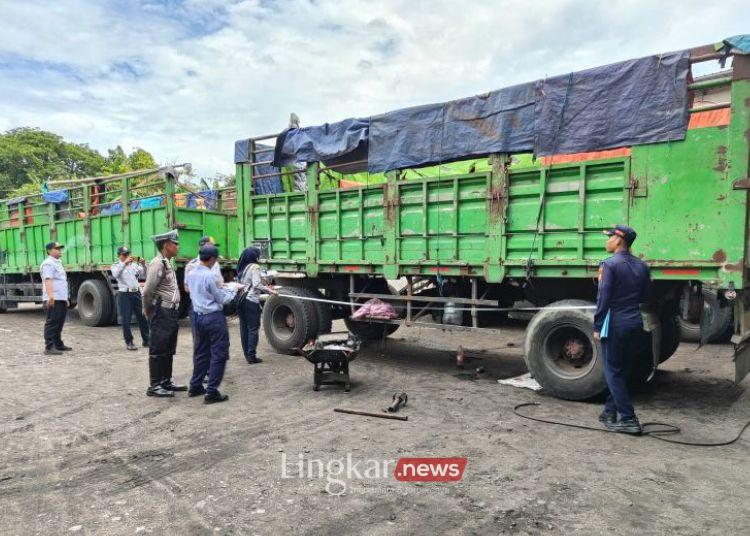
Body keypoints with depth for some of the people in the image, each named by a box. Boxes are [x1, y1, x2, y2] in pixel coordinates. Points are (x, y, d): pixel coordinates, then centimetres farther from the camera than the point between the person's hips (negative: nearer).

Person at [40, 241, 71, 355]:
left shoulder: (58, 263, 23)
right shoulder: (48, 264, -9)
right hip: (53, 299, -10)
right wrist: (50, 295, -34)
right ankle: (49, 347, -10)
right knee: (52, 323, -10)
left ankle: (58, 344, 25)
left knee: (59, 323, 16)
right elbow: (48, 280, -23)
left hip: (61, 299, 10)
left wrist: (66, 298, 28)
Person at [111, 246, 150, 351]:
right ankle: (129, 342, 10)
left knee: (142, 317, 5)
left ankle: (146, 340, 15)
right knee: (126, 319, 0)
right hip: (124, 294, -3)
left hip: (136, 293, 3)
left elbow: (144, 276, 7)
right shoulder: (116, 266, 4)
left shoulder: (134, 264, 13)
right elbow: (116, 275, -19)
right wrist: (125, 263, -28)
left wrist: (143, 265, -8)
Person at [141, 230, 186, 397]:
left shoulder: (167, 263, 15)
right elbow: (147, 291, -19)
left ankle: (166, 382, 26)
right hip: (161, 314, -9)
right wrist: (148, 310, -5)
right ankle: (154, 386, 7)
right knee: (158, 351, -1)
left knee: (168, 350, 16)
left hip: (171, 313, 9)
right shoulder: (158, 263, -16)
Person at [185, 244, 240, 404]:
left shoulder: (191, 274, 5)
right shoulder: (211, 275, -18)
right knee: (219, 354, 0)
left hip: (198, 316, 8)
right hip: (213, 317, -8)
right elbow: (222, 299, -11)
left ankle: (195, 387, 27)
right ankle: (212, 392, 0)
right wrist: (234, 290, 5)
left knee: (200, 353, 19)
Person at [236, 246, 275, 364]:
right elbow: (256, 284, -20)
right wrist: (269, 290, -13)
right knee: (253, 328, -2)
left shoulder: (242, 267, 13)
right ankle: (251, 355, -3)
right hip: (251, 301, -8)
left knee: (244, 327, 10)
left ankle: (247, 354, 16)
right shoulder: (254, 267, -10)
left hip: (241, 300, 8)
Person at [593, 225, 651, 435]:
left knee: (613, 372, 1)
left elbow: (603, 299, -15)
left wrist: (597, 327, -9)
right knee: (621, 370, 16)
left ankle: (628, 419, -1)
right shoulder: (641, 266, 9)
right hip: (636, 322, 7)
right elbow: (644, 296, 15)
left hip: (615, 323, -7)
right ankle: (610, 412, 26)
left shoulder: (610, 264, -12)